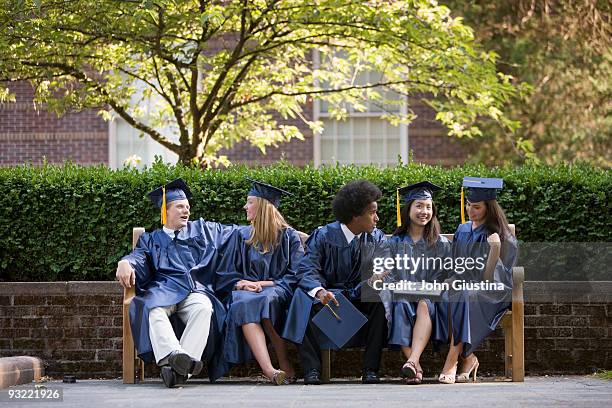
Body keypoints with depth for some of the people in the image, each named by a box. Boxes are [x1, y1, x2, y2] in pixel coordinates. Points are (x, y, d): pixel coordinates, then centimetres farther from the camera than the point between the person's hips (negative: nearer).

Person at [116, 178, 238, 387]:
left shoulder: (202, 230, 30)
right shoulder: (151, 239, 28)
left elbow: (236, 232, 32)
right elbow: (139, 257, 8)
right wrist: (126, 262, -16)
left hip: (194, 291, 0)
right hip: (162, 290, 0)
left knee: (203, 309, -37)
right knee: (153, 310, -38)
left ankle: (179, 368, -51)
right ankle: (173, 355, -59)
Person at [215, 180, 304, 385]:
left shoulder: (289, 236, 10)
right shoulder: (243, 236, 20)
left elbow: (296, 276, 1)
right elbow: (225, 275, 15)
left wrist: (266, 284, -13)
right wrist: (242, 283, -8)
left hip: (276, 290, -2)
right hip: (246, 289, 2)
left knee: (266, 299, -40)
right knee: (243, 303, -36)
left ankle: (285, 366, -34)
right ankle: (268, 369, -54)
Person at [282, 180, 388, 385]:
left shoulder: (376, 238, 3)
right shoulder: (323, 236, -7)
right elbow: (308, 269, -18)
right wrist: (319, 291, -41)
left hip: (361, 297, 2)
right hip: (329, 294, -2)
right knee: (305, 298, -33)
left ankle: (370, 368, -25)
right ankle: (311, 369, -31)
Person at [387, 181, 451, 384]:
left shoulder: (442, 244, 14)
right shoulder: (395, 243, 16)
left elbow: (442, 278, 9)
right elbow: (390, 276, 11)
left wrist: (425, 293, -9)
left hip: (429, 300, -1)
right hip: (402, 297, 1)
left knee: (424, 306, -36)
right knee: (400, 307, -35)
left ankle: (412, 361, -54)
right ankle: (416, 367, -46)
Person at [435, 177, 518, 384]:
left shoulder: (499, 235, -2)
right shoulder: (462, 231, 15)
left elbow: (489, 277, -10)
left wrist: (495, 249, -25)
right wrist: (453, 281, 1)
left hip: (491, 293, -5)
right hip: (462, 286, 5)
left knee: (465, 299, -38)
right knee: (446, 300, -31)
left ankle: (452, 361, -40)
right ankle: (468, 357, -25)